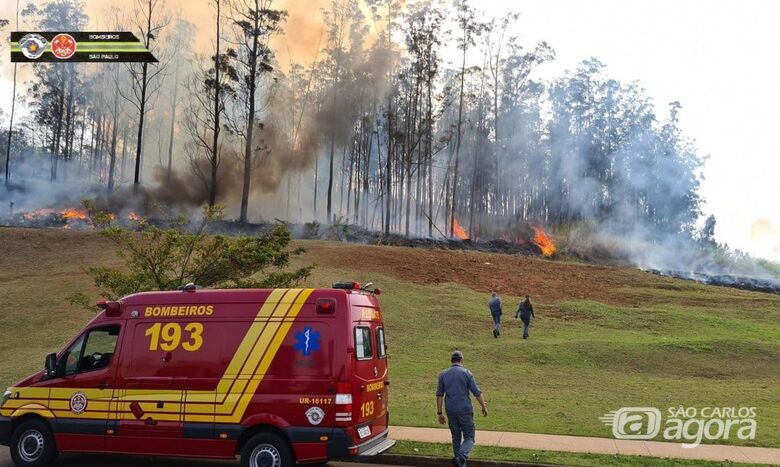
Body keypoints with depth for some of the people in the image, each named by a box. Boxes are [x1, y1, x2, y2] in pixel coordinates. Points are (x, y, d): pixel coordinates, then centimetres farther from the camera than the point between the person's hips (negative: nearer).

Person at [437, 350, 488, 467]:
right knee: (469, 438, 3)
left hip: (450, 411, 4)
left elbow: (439, 395, 3)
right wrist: (484, 407, 8)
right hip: (465, 410, -3)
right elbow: (477, 393, -5)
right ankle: (460, 457, -22)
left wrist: (439, 413, 7)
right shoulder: (466, 373, -6)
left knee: (456, 438, 16)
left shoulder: (443, 374, 3)